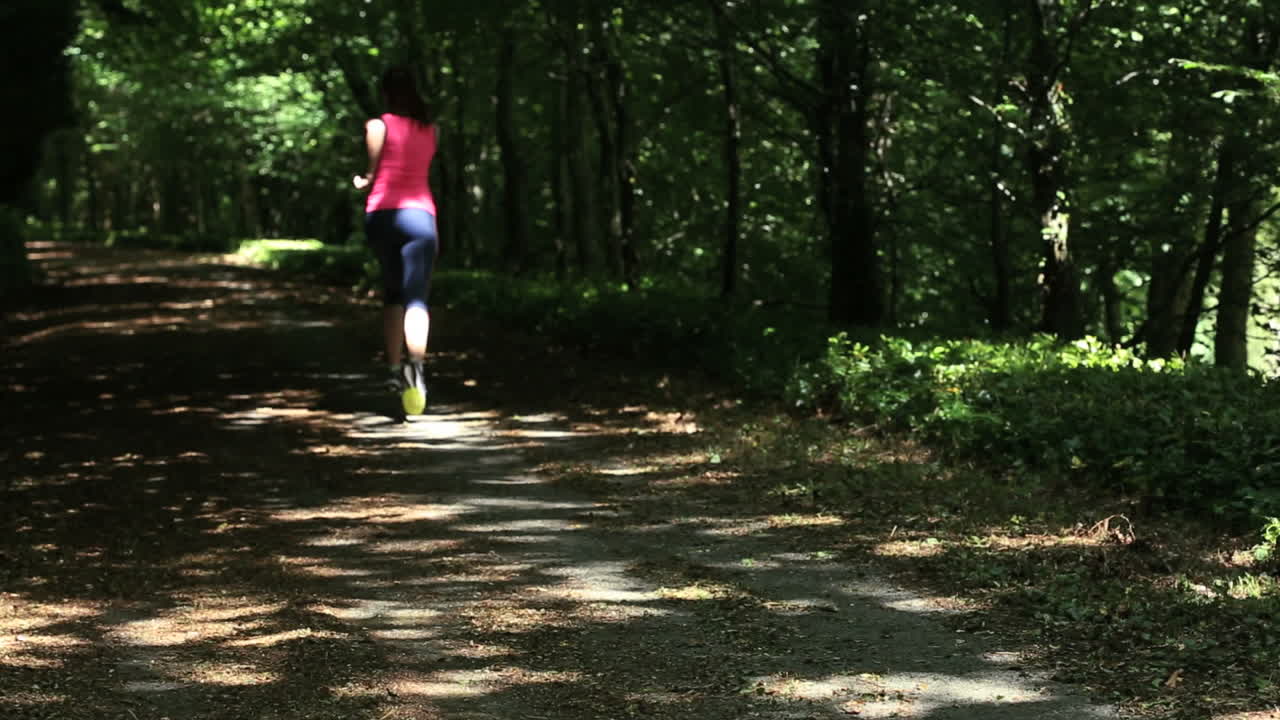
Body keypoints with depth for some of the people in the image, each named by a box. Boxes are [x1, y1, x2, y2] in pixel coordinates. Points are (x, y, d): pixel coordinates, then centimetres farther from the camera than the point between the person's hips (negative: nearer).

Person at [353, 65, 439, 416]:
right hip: (419, 214, 1)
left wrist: (362, 182, 20)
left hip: (381, 213, -1)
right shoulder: (431, 128, 13)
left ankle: (395, 368, 17)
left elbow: (373, 174, -1)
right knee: (416, 298, -10)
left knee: (392, 293, 19)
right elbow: (419, 169, 12)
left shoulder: (379, 126, 0)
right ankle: (416, 364, -35)